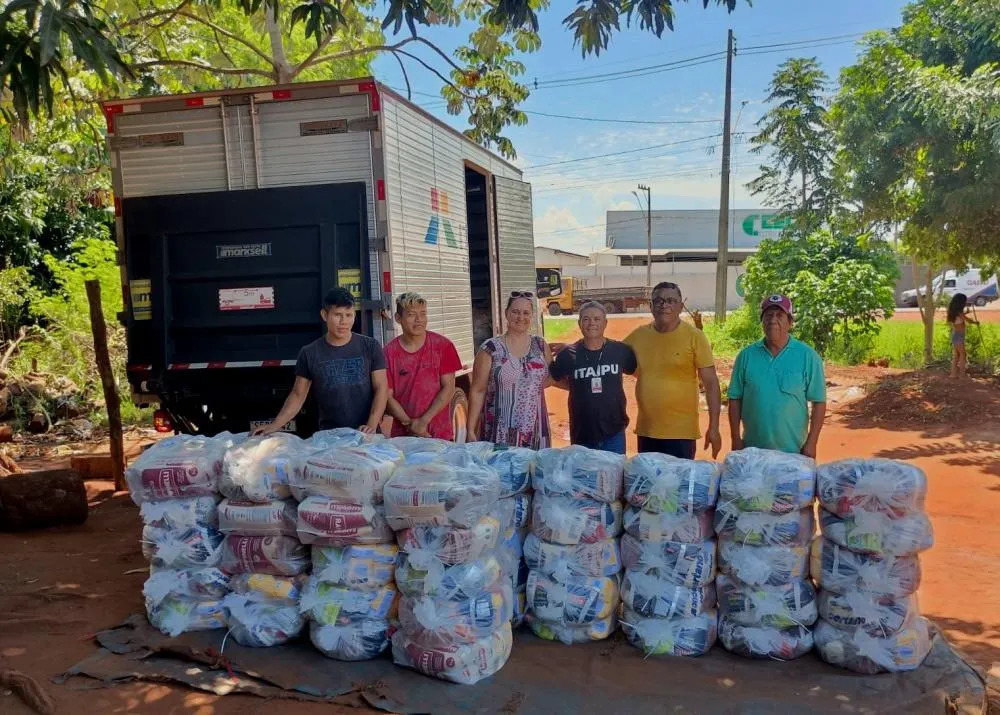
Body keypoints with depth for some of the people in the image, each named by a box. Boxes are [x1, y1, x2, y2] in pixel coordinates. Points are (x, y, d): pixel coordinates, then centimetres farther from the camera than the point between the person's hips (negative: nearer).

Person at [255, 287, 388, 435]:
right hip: (328, 435, 1)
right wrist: (275, 425, -8)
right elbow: (298, 395, 5)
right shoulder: (309, 353, 1)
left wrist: (372, 424, -18)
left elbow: (381, 388, -4)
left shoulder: (370, 347, -1)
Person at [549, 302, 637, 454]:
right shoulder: (569, 354, -5)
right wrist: (578, 386, 3)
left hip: (614, 432, 0)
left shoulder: (620, 350, -3)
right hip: (582, 435, 0)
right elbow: (554, 378, 9)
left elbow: (637, 371, 12)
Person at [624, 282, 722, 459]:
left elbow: (711, 383, -7)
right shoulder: (638, 335, 2)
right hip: (646, 430, 4)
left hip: (680, 432, -4)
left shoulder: (694, 336, -7)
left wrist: (713, 427, -9)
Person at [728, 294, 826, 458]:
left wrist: (811, 443, -6)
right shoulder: (746, 355, 3)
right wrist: (736, 439, 2)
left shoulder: (807, 356, -2)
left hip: (793, 451, -2)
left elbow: (819, 402, -2)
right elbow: (735, 399, 6)